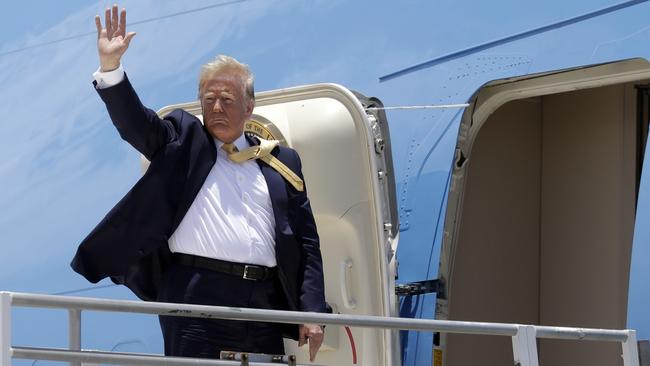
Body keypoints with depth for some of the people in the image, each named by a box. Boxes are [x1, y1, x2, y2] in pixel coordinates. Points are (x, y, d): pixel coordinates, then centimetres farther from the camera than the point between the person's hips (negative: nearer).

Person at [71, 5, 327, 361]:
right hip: (196, 295, -2)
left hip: (265, 302, 3)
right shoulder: (184, 141, 13)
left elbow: (307, 241, 12)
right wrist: (110, 65, -19)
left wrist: (312, 312, 3)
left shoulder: (281, 161, 15)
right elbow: (135, 122, -3)